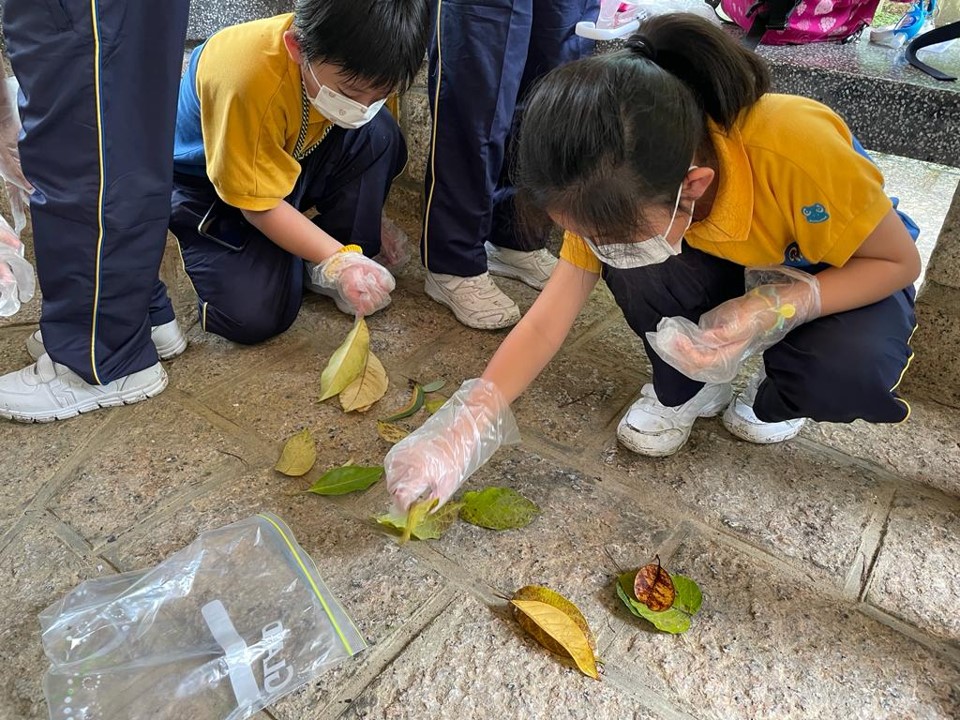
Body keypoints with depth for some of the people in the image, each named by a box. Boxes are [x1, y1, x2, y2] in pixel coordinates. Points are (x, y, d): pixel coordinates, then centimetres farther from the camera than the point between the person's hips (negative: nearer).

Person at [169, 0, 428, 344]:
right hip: (206, 182, -5)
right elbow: (259, 206, -28)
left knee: (378, 135, -23)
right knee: (255, 316, -23)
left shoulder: (349, 60, -21)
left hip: (291, 157, 5)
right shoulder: (251, 82, -38)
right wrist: (337, 260, -32)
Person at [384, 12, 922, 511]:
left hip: (850, 270, -2)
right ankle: (685, 389, -1)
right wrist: (468, 425, -33)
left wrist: (780, 306, -39)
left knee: (852, 371, -35)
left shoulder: (797, 150, -40)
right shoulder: (624, 190, -27)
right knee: (634, 269, -29)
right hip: (730, 270, 2)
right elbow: (548, 321, -24)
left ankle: (777, 400, 1)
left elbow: (900, 260, -23)